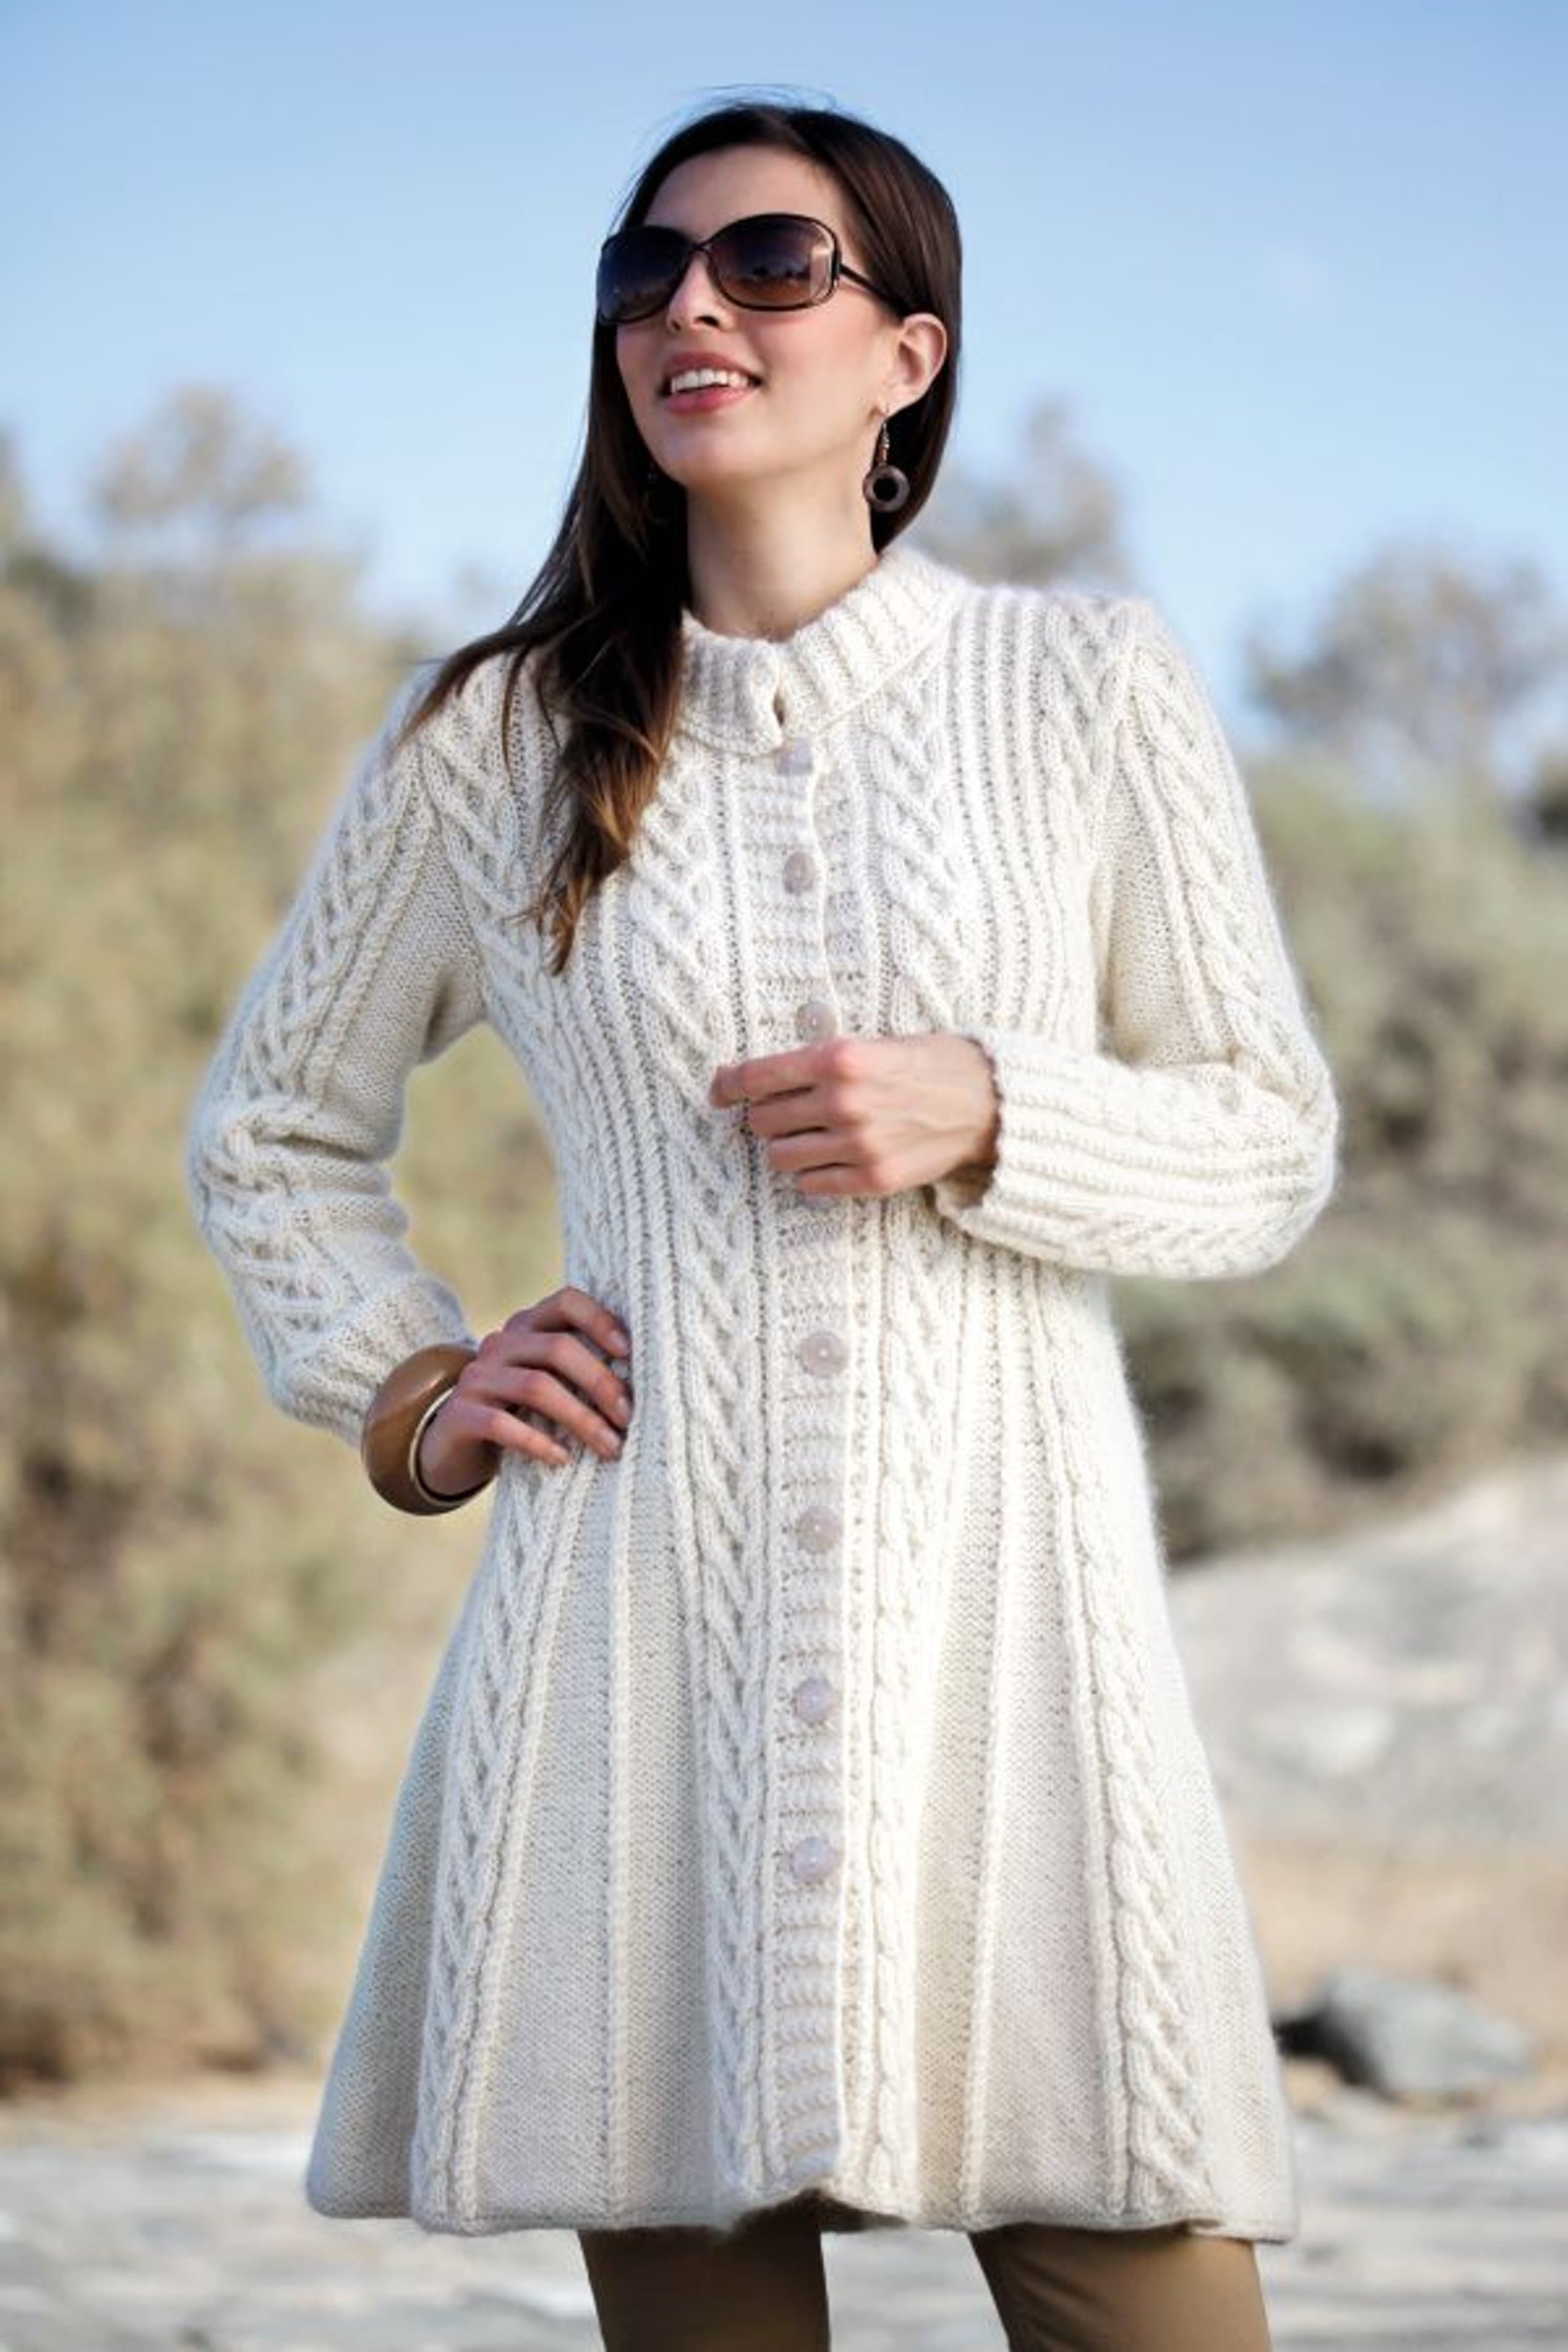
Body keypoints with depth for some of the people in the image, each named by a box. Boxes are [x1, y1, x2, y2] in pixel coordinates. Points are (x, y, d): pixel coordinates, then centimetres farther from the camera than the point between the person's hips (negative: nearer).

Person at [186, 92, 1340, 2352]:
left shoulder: (1090, 684, 6)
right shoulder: (496, 740, 8)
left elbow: (1275, 1147, 10)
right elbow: (271, 1124, 22)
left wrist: (982, 1116, -7)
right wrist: (406, 1389, 7)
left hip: (1000, 1581, -1)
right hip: (644, 1600, 1)